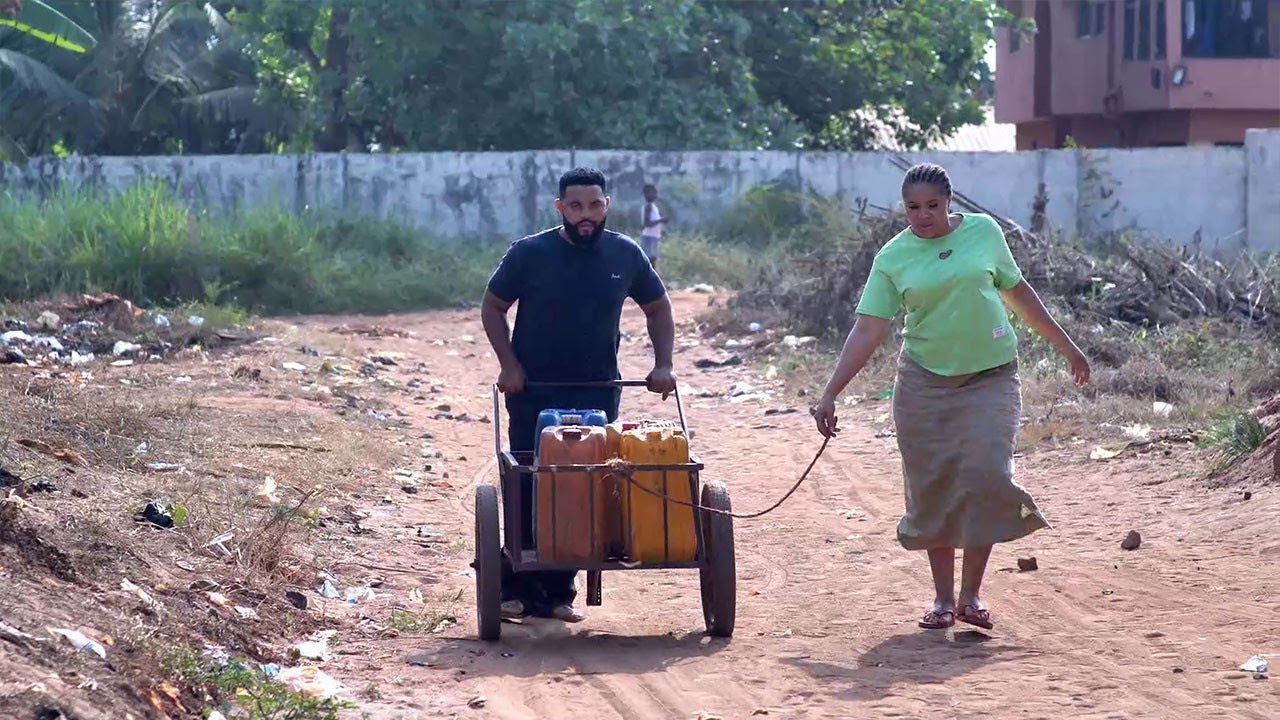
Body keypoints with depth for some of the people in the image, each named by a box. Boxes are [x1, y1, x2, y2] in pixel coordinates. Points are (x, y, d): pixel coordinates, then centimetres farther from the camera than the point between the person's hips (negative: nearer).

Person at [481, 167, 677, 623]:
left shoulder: (626, 255, 2)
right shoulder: (530, 254, -5)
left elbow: (658, 309, 15)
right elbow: (493, 307, 4)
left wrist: (663, 366, 3)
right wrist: (509, 364, -8)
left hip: (598, 394, 2)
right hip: (534, 393, -2)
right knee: (529, 487, -4)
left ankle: (557, 592, 7)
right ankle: (517, 587, 5)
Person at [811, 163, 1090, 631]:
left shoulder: (983, 232, 3)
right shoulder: (893, 258, 0)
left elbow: (1018, 293, 15)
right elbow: (867, 332, -4)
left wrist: (1066, 346, 19)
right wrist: (830, 394, -12)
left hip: (990, 379, 0)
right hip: (925, 384, 1)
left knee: (986, 474, -15)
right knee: (932, 487, 1)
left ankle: (971, 596, -4)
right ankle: (942, 598, 14)